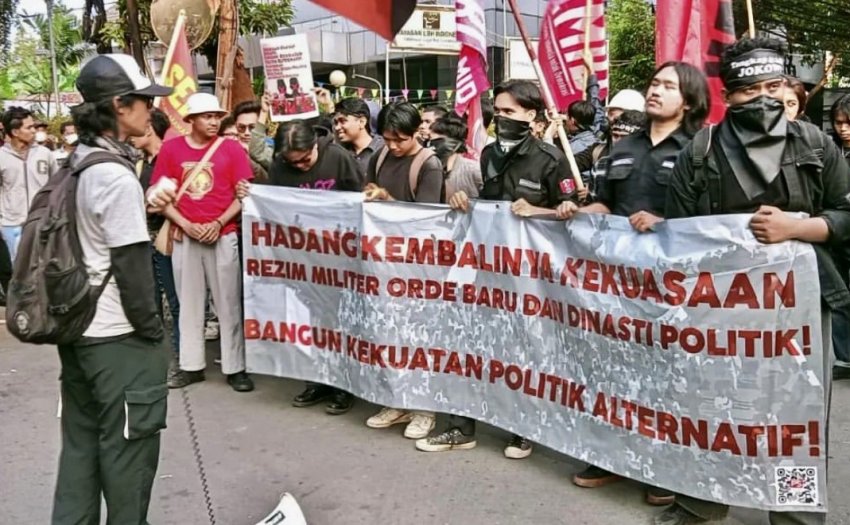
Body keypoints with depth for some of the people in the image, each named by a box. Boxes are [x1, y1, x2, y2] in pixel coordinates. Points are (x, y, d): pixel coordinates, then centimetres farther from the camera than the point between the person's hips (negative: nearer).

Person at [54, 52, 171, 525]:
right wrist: (154, 333, -10)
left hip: (76, 328, 9)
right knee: (128, 446, 5)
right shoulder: (116, 176, -19)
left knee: (81, 441, 17)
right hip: (119, 337, -9)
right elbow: (132, 268, -18)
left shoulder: (74, 165, 8)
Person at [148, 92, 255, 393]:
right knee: (189, 303, 10)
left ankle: (235, 368, 10)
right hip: (184, 237, 2)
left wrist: (218, 224, -12)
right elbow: (159, 194, 3)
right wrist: (186, 224, -8)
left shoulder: (231, 148, -1)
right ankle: (191, 366, 20)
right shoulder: (171, 148, 2)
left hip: (223, 236, -1)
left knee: (229, 304, 2)